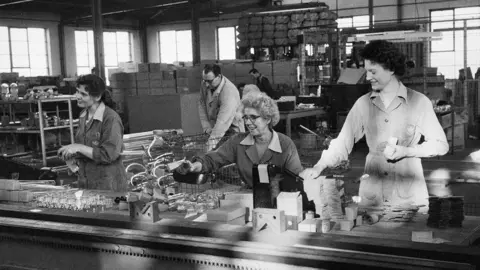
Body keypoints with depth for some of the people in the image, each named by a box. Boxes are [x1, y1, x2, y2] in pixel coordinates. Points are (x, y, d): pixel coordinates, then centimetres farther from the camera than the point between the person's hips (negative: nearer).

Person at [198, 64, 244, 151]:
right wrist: (206, 126, -7)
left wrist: (213, 141, -41)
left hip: (232, 131, -6)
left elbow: (223, 120, -35)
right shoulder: (205, 86, -6)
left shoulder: (229, 92, -29)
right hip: (215, 129, 6)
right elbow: (202, 104, 3)